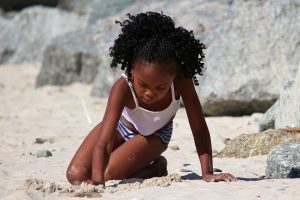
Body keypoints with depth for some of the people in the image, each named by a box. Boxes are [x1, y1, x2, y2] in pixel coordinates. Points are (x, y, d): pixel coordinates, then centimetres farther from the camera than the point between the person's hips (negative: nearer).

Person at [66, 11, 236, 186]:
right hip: (119, 126, 1)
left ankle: (156, 168, 5)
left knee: (110, 174, -25)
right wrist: (97, 180, -62)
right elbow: (102, 143, -46)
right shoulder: (123, 88, -40)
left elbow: (199, 129, -28)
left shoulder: (181, 81, -37)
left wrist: (208, 173, -34)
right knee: (76, 176, -11)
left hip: (154, 134, -1)